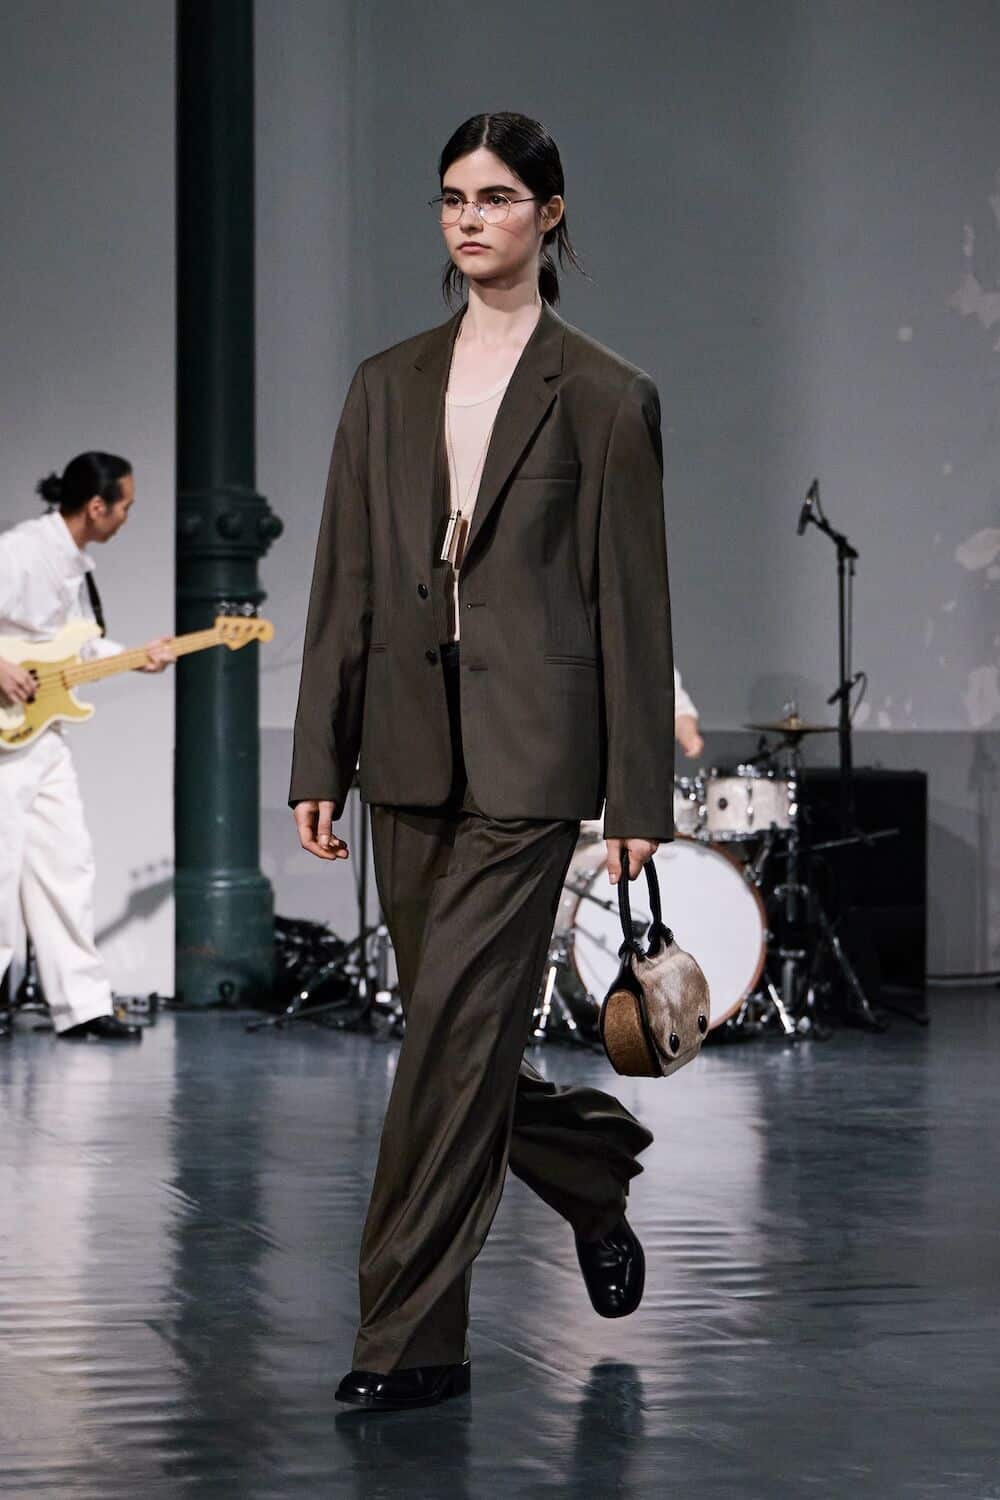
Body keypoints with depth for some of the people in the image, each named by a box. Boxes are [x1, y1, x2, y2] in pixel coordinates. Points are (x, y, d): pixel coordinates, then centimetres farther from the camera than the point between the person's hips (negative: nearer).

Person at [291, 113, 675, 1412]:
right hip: (411, 749, 5)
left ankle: (414, 1338, -3)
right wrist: (318, 760, 5)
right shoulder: (388, 388, 11)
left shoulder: (604, 397, -1)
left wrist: (639, 795, -5)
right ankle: (596, 1171, 40)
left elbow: (632, 604, -2)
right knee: (457, 1035, 11)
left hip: (529, 753, -5)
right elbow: (346, 584, 10)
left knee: (454, 1032, -10)